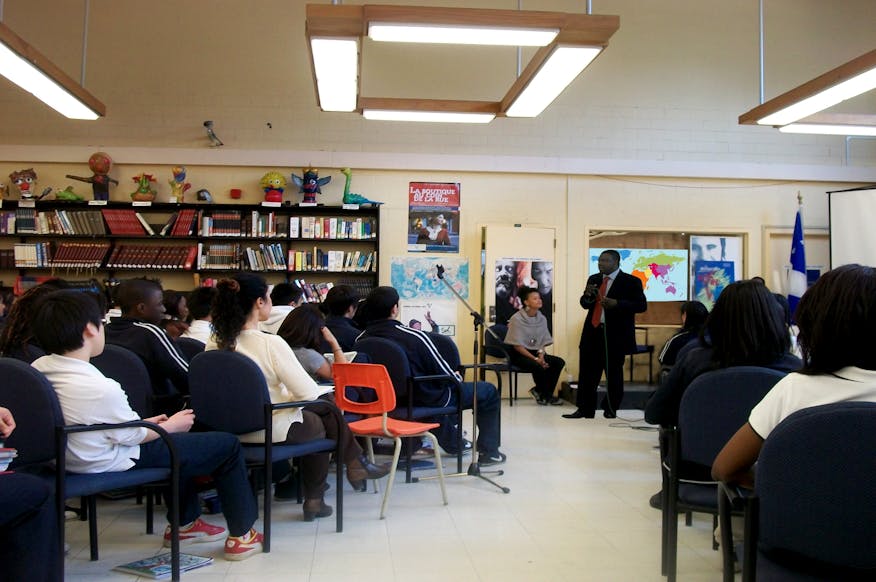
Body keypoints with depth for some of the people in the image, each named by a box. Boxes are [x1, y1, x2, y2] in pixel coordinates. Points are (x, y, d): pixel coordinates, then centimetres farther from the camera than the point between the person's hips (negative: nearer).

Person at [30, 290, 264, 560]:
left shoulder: (38, 368, -7)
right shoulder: (101, 388, -34)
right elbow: (133, 436, -18)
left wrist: (143, 422, 11)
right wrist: (171, 425, 1)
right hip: (117, 462, -9)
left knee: (181, 440, 33)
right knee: (227, 445, 0)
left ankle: (184, 523, 40)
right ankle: (241, 535, 12)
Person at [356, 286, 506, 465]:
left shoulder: (361, 340, -10)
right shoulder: (415, 337, -27)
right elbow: (446, 375, -17)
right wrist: (457, 377, 8)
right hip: (427, 400, -6)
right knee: (489, 391, 12)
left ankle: (452, 442, 47)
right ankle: (489, 452, 17)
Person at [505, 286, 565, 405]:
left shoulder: (542, 319, 4)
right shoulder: (517, 319, -12)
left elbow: (543, 342, 7)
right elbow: (517, 346, -15)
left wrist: (541, 356, -14)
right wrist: (535, 359, -21)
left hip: (536, 353, 6)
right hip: (519, 355, -6)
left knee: (559, 362, -16)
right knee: (538, 366, -33)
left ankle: (540, 392, -3)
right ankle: (547, 395, -6)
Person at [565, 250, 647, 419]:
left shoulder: (631, 282, -4)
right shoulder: (593, 279, 12)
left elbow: (641, 305, -9)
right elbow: (585, 304, 19)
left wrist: (616, 303, -20)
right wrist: (587, 296, -5)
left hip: (615, 335, -5)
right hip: (592, 332, 5)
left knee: (613, 373, 5)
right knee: (587, 372, 4)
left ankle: (610, 409, 18)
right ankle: (585, 409, 10)